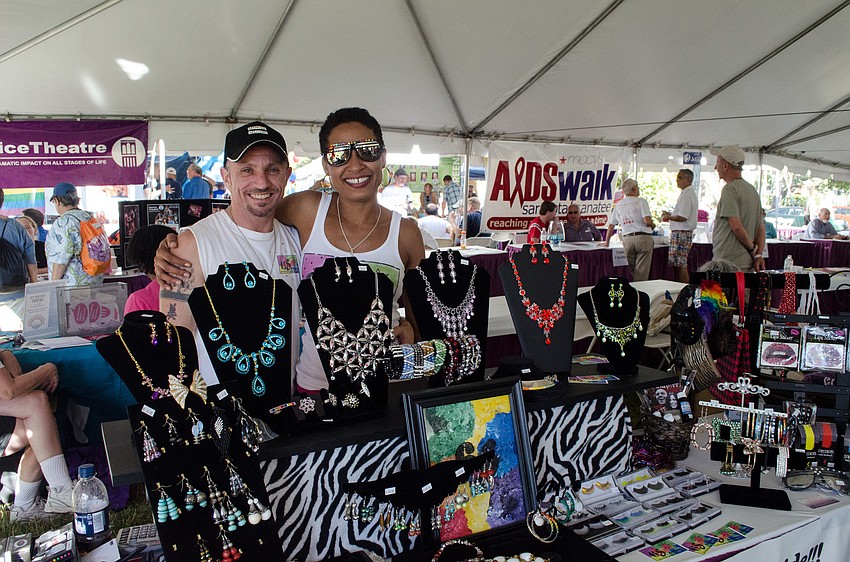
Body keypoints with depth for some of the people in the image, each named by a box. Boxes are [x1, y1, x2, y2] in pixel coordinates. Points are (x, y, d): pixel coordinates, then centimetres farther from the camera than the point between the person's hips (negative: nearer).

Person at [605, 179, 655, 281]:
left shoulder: (618, 205, 13)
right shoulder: (641, 201, -2)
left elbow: (611, 225, 18)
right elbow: (647, 221, -14)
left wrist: (607, 242, 27)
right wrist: (652, 225, 8)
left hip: (627, 240, 4)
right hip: (643, 237, -4)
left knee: (629, 271, 11)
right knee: (641, 272, -3)